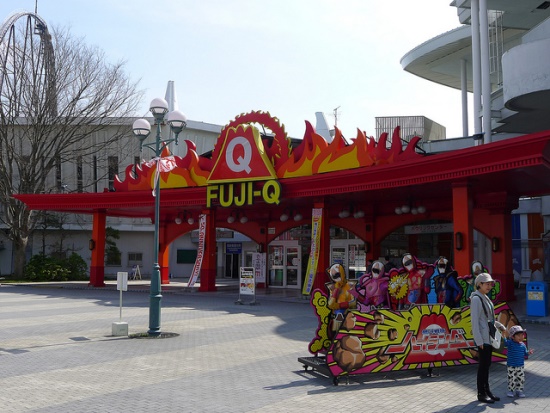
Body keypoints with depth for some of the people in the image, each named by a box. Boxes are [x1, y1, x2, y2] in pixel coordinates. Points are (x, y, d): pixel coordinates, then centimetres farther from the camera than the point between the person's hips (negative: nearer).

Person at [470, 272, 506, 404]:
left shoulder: (485, 298, 15)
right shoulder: (476, 299, -13)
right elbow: (475, 321, -17)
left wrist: (499, 325, 15)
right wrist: (479, 341, -20)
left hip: (489, 337, 9)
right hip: (482, 338, -9)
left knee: (486, 364, 13)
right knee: (483, 365, -3)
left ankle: (486, 390, 21)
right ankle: (481, 393, 5)